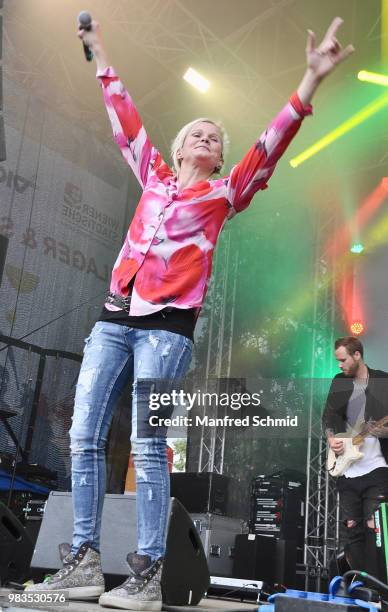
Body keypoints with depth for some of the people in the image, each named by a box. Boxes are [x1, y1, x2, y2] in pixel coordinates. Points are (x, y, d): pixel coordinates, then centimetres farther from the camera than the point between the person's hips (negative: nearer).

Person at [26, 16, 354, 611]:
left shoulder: (226, 192, 13)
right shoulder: (155, 176, 21)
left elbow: (274, 139, 5)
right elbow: (124, 118, 29)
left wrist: (314, 76, 0)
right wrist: (101, 54, 36)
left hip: (167, 324, -4)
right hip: (115, 317, 5)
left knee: (147, 445, -11)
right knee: (84, 437, -1)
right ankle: (85, 562, 6)